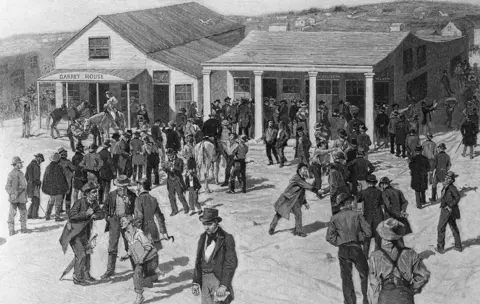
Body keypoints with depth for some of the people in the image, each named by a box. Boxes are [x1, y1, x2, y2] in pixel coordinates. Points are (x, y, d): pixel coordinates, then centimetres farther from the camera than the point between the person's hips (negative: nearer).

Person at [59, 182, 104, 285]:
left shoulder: (94, 204, 1)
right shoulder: (80, 202, -22)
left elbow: (101, 214, 5)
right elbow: (71, 215, -31)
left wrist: (95, 215, -17)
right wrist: (86, 214, -33)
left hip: (84, 233, 8)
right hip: (73, 233, -8)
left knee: (87, 253, 14)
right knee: (81, 254, -11)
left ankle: (85, 275, 28)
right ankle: (77, 278, 0)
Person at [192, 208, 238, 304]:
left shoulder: (226, 238, -9)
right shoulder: (203, 238, 9)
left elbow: (231, 263, -13)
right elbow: (198, 261, 13)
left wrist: (223, 285, -20)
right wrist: (196, 282, 6)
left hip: (218, 279, -5)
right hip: (204, 279, 5)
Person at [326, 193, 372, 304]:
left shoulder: (335, 218, -1)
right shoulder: (357, 215, -5)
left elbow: (329, 237, -6)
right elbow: (368, 232, -6)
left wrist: (339, 242, 5)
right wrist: (358, 236, 9)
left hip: (343, 250, 2)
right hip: (356, 248, -2)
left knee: (346, 277, 11)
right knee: (365, 275, 15)